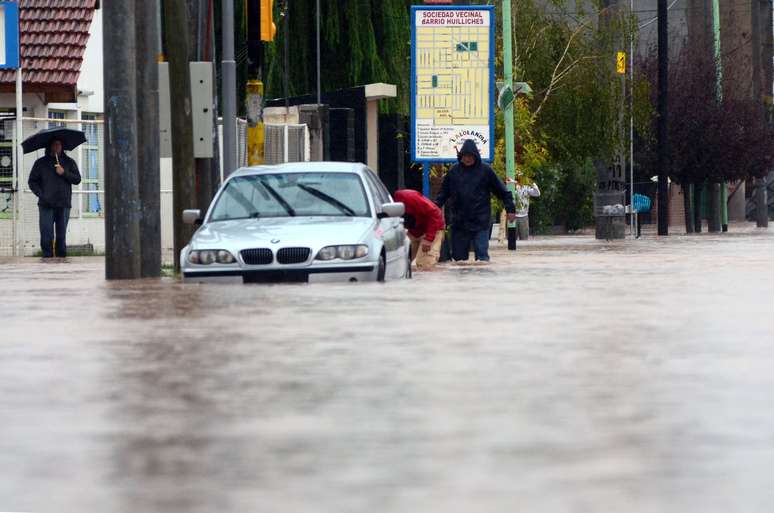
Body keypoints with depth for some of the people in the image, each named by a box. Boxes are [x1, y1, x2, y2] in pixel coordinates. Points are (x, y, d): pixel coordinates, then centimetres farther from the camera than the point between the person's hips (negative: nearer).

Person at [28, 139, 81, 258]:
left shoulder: (69, 162, 13)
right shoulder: (41, 163, 10)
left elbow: (77, 179, 7)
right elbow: (32, 181, 9)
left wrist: (64, 173, -9)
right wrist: (40, 194, -6)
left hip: (64, 205, 1)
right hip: (46, 205, -1)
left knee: (61, 235, 3)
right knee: (47, 234, -8)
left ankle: (61, 256, 9)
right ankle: (47, 256, -4)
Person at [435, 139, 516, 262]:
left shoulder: (485, 171, -1)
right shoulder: (454, 171, 6)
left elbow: (502, 191, 2)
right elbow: (444, 193, 14)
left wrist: (510, 209, -1)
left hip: (480, 222, -3)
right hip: (459, 223, 3)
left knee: (482, 255, -8)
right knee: (459, 256, 6)